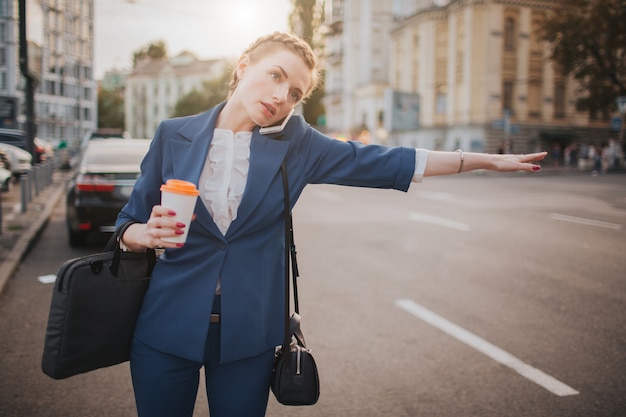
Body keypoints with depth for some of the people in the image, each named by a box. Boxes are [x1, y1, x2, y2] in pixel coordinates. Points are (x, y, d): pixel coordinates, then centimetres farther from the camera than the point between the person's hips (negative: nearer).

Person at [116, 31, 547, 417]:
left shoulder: (296, 145, -2)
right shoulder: (173, 135, -2)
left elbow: (383, 162, 0)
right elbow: (128, 226, 3)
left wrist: (487, 160, 1)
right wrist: (147, 234, -21)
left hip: (248, 334, 0)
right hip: (167, 325, 0)